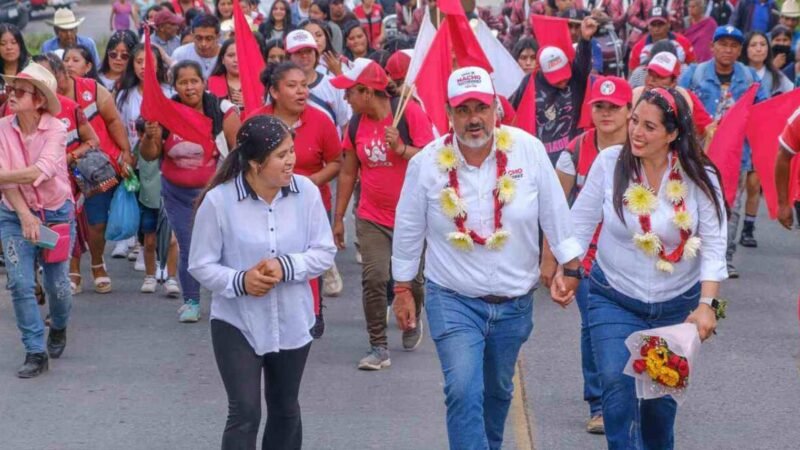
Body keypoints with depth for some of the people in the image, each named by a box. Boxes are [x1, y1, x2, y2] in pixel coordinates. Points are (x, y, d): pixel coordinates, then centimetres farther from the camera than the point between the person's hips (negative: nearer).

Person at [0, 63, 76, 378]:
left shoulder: (55, 129, -14)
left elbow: (40, 171, -27)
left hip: (57, 213, -2)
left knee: (57, 284, 4)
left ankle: (58, 328, 38)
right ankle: (35, 352, 1)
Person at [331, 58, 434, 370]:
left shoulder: (410, 113, -13)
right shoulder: (356, 124, 2)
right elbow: (348, 172, 10)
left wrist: (401, 148, -28)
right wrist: (338, 218, 11)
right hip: (371, 218, 3)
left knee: (411, 278, 10)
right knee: (374, 278, -9)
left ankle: (413, 321, 41)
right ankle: (378, 348, -3)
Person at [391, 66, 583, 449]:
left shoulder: (528, 150, -10)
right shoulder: (427, 162, -10)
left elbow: (555, 214, -2)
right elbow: (408, 230, 1)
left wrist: (571, 268, -2)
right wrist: (402, 289, 6)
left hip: (515, 301, 2)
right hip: (453, 300, -2)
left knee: (498, 391, 20)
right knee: (464, 391, -17)